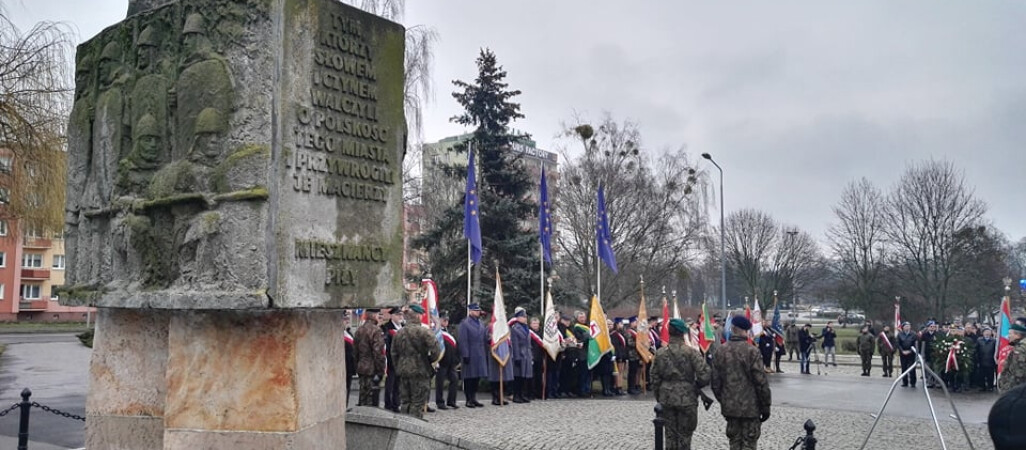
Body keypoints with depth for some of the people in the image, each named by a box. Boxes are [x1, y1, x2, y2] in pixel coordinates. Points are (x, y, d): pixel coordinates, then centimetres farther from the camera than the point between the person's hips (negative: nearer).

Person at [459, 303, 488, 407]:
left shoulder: (480, 324, 15)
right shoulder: (464, 324, -7)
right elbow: (463, 341, -12)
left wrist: (486, 354, 12)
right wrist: (465, 355, -17)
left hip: (480, 356, 7)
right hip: (470, 355, -7)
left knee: (477, 377, 10)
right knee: (469, 378, 0)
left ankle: (474, 398, 19)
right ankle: (468, 400, 7)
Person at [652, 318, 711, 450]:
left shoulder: (660, 353, 1)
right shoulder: (691, 352, -11)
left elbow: (655, 378, 6)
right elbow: (704, 374, -16)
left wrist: (659, 398, 16)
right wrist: (697, 386, 4)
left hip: (666, 399, 3)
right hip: (687, 398, -3)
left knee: (670, 434, 12)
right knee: (684, 434, 6)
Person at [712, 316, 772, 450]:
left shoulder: (721, 351, 0)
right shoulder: (751, 351, -15)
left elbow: (715, 381, 5)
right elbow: (761, 382, -14)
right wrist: (766, 406, -3)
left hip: (729, 407, 5)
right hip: (750, 407, -5)